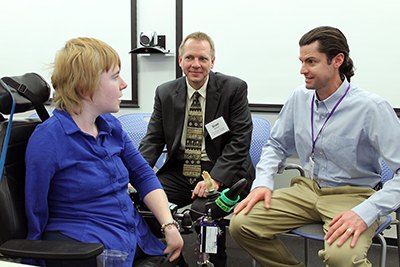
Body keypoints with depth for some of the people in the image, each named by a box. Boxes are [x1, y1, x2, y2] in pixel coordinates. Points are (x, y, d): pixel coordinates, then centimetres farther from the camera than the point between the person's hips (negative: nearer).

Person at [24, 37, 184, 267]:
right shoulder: (47, 140, -12)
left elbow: (143, 174, 8)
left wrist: (170, 226, -3)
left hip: (136, 234, 7)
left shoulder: (111, 125, 10)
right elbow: (36, 215, -5)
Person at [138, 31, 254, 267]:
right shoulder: (165, 93, 9)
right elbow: (153, 139, 8)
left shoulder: (234, 89, -2)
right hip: (178, 171, 4)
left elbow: (240, 140, -8)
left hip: (222, 173, -4)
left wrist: (215, 179, -21)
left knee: (204, 208, -32)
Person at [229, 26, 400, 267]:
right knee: (241, 224, -12)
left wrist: (365, 213, -29)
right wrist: (263, 182, -1)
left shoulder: (371, 107, -17)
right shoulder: (299, 98, 2)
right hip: (309, 189, 6)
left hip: (353, 195, -5)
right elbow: (277, 145, 16)